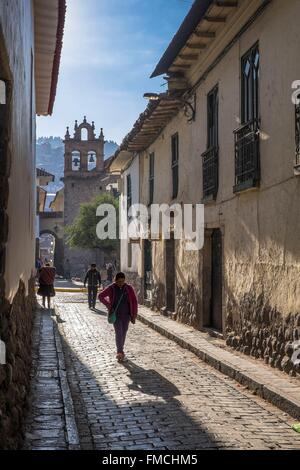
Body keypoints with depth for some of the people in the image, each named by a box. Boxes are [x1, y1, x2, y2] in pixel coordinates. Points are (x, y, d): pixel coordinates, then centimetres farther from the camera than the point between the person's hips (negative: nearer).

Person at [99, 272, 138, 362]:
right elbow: (101, 296, 4)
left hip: (126, 315, 2)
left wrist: (134, 315, -4)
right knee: (119, 332, -12)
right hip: (115, 315, -2)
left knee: (123, 333, 10)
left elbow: (134, 301, -2)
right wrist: (108, 306, -1)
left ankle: (120, 351, 26)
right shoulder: (111, 288, -8)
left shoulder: (129, 288, -6)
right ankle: (120, 352, -14)